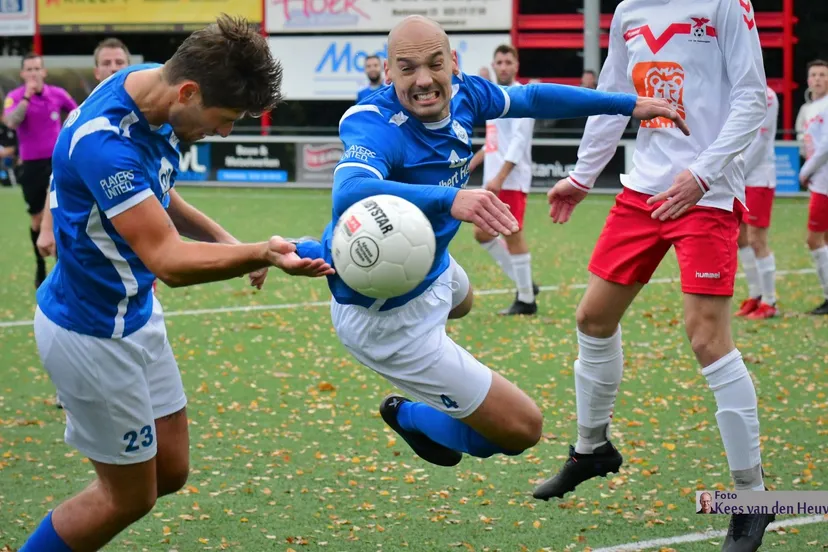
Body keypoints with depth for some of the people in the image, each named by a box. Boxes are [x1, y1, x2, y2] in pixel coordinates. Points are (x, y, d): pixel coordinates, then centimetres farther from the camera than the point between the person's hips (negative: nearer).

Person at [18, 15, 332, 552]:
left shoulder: (153, 89, -4)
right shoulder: (104, 144, -33)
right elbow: (169, 261, -37)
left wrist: (222, 239, -1)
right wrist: (261, 253, -52)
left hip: (133, 314, 9)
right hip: (92, 334, -9)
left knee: (170, 471, 15)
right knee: (129, 496, 4)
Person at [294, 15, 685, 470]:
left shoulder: (463, 93, -12)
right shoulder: (376, 126, -36)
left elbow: (530, 99, 8)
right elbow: (350, 194, -56)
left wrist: (627, 104, 12)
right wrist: (448, 199, -70)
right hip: (390, 320, -9)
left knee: (460, 299, 47)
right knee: (522, 429, -4)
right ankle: (408, 417, 23)